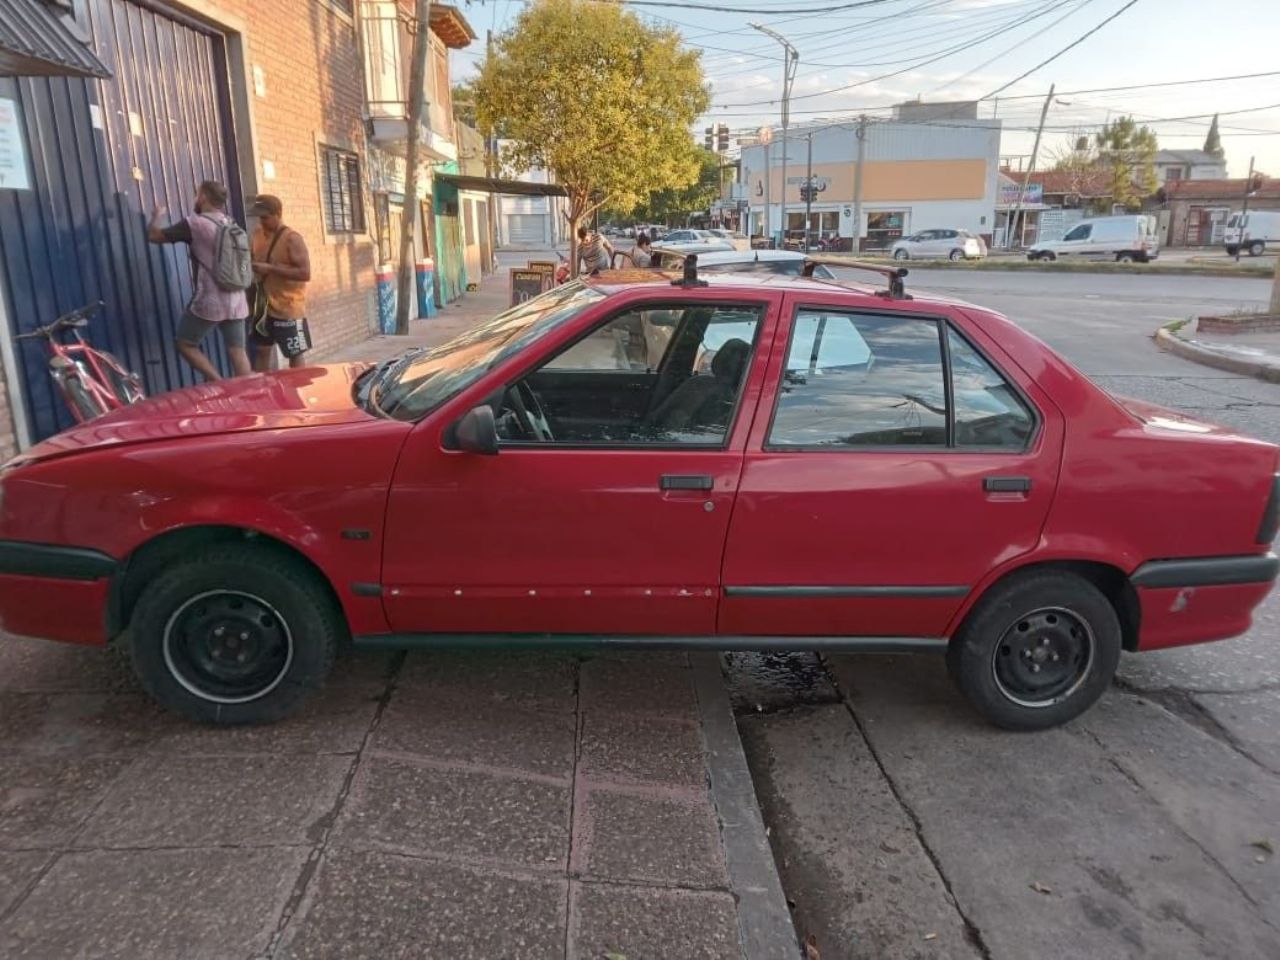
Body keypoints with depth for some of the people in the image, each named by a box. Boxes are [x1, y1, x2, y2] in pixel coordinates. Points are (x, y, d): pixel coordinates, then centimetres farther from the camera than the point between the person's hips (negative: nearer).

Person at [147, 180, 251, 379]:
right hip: (236, 301, 6)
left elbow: (154, 235, 0)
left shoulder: (194, 223, -8)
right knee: (237, 352, 6)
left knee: (185, 344, 9)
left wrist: (156, 216, 19)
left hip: (209, 301, -6)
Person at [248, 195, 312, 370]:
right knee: (261, 349, 14)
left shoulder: (292, 239, -16)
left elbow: (305, 273, -23)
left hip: (288, 308, -8)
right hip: (265, 306, 8)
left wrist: (270, 268, -25)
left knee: (295, 354, 0)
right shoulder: (258, 234, 7)